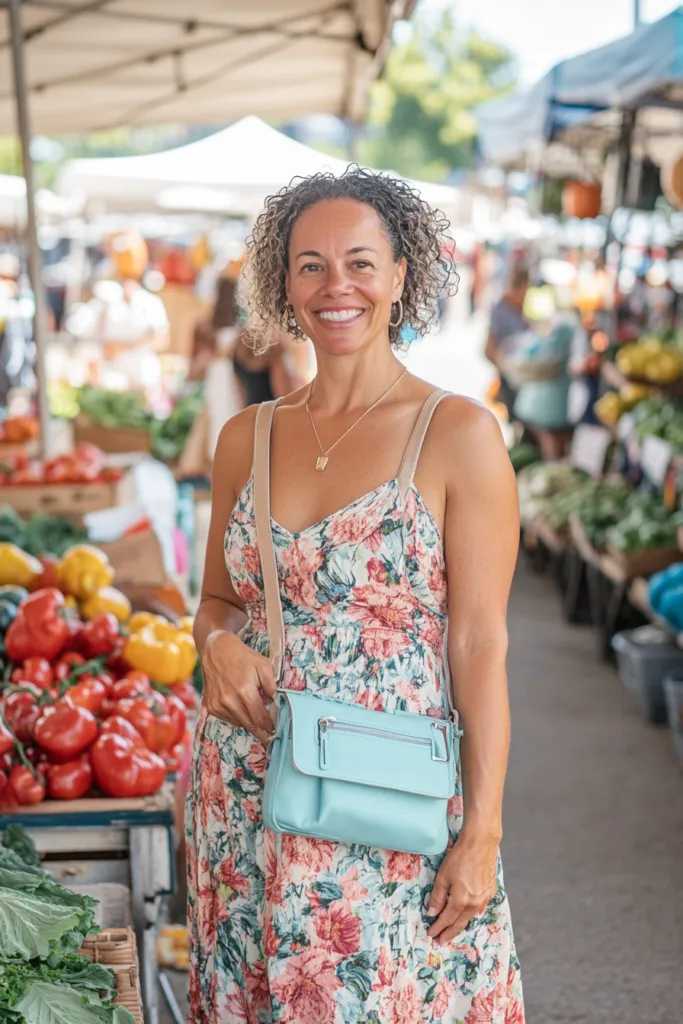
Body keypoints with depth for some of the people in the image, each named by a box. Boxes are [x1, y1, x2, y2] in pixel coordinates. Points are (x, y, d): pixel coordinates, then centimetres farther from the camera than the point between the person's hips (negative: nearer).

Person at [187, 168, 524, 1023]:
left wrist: (482, 835, -11)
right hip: (248, 794, 4)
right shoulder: (247, 438, 6)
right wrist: (218, 641, -7)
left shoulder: (459, 435, -8)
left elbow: (480, 645, -9)